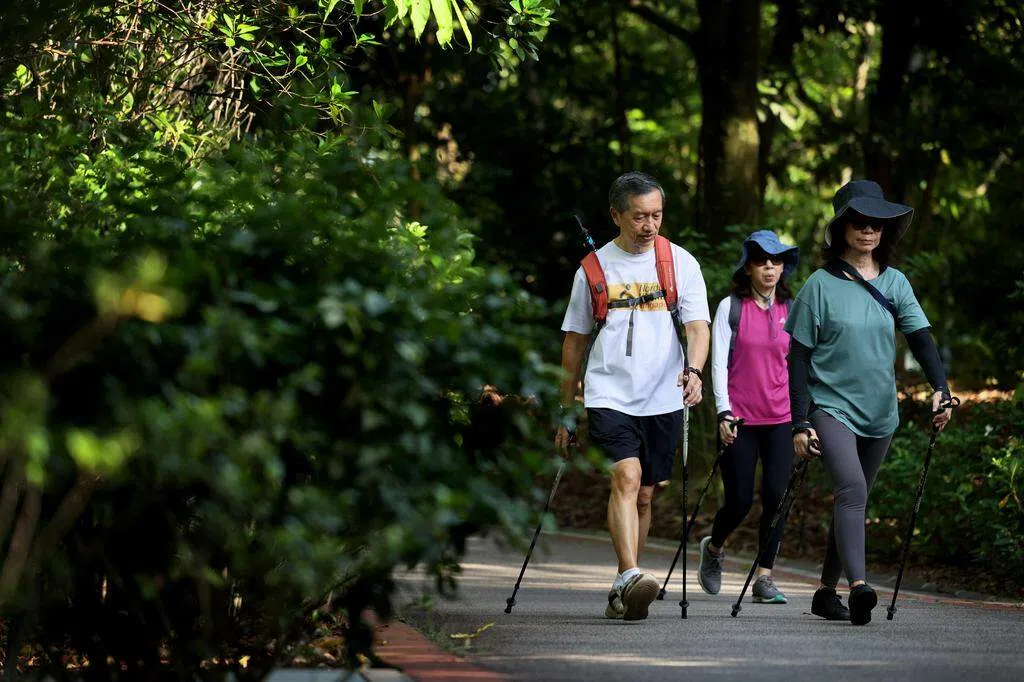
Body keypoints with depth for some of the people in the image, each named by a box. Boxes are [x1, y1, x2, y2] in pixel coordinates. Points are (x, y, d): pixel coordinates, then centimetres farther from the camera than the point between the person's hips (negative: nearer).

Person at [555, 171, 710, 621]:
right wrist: (565, 411, 13)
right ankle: (630, 578, -33)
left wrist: (693, 370, -24)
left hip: (663, 399, 2)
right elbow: (575, 342, 12)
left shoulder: (680, 263, 4)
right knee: (626, 478, -21)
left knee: (643, 495, 7)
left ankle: (623, 590, 19)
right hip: (609, 397, -2)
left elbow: (698, 326, -3)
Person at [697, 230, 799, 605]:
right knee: (739, 501, -2)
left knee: (776, 496, -8)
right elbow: (719, 363, -3)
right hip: (740, 419, -2)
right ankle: (713, 548, 29)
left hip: (781, 419, 3)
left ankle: (764, 578, -1)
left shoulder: (790, 310, 9)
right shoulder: (731, 307, 0)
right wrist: (724, 412, -12)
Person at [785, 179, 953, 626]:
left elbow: (920, 337, 0)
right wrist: (800, 422, -10)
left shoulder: (895, 283, 7)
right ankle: (858, 586, -38)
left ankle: (826, 591, 27)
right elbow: (799, 358, -4)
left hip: (879, 413, 5)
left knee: (853, 499, 13)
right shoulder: (821, 285, -5)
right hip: (830, 406, -5)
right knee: (852, 489, -25)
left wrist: (940, 388, -18)